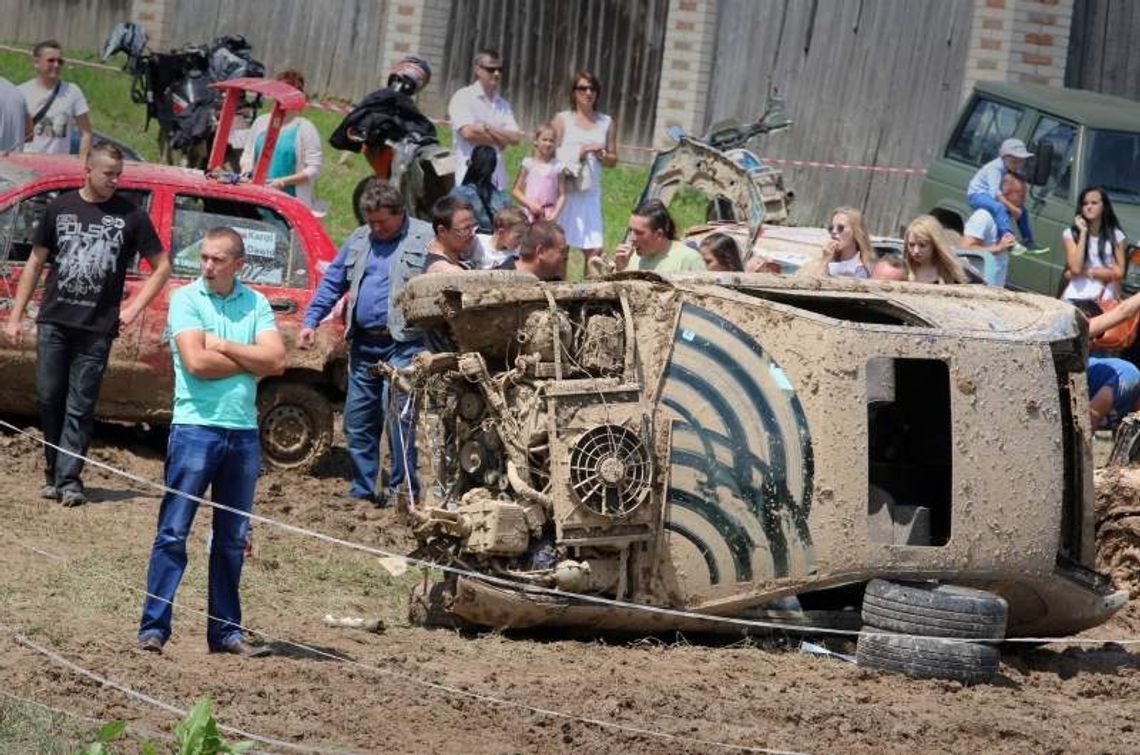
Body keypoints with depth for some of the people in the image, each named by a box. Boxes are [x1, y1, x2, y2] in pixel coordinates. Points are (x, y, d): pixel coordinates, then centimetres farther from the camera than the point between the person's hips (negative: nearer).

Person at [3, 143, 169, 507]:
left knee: (80, 407, -3)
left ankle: (69, 479, -2)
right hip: (53, 322, 2)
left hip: (97, 328, -2)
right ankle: (53, 472, 16)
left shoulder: (131, 216, 2)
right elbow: (35, 263, 12)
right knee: (49, 398, 3)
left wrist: (134, 308, -1)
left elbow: (162, 267, 9)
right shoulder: (60, 208, 7)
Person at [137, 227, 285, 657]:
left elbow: (277, 360, -4)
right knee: (173, 533, -5)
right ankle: (153, 626, -3)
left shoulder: (255, 303, 8)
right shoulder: (186, 299, -2)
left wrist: (222, 345, -9)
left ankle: (226, 630, 16)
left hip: (244, 432, 4)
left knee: (233, 539, 10)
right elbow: (196, 362, -14)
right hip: (195, 427, -4)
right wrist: (251, 361, -5)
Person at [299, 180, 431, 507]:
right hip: (363, 343, 6)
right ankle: (362, 491, 16)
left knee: (398, 409, -17)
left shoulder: (425, 239, 0)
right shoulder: (357, 241, 18)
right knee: (357, 419, 8)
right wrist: (311, 321, 10)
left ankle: (404, 487, -11)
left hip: (402, 342, -6)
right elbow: (331, 283, 21)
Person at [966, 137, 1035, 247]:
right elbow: (995, 192, -36)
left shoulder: (1015, 170, -3)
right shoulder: (995, 168, -27)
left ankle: (1028, 242, 19)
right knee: (999, 208, -37)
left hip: (989, 197, 9)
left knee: (1021, 211, 9)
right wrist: (1011, 208, -39)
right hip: (977, 195, -9)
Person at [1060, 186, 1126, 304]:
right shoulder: (1071, 234, 3)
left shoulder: (1116, 235, 5)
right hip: (1076, 296, 0)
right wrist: (1083, 232, -7)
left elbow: (1119, 272, 0)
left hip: (1104, 298, 0)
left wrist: (1087, 273, -5)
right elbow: (1076, 268, -10)